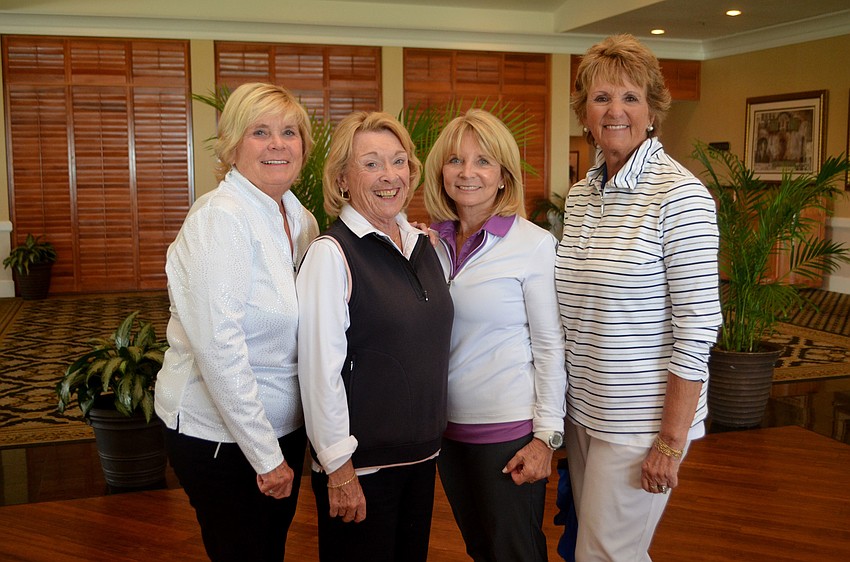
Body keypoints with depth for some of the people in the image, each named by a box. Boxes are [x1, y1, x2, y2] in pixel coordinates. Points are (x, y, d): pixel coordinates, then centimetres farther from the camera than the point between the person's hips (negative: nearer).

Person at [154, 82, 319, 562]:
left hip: (284, 427, 7)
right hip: (221, 436, -7)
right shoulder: (219, 218, -19)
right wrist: (266, 455, -19)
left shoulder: (302, 220, 4)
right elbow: (219, 348, -24)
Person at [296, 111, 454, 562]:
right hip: (360, 464, -6)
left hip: (422, 456, 7)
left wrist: (433, 436, 14)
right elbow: (320, 370, -17)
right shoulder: (332, 253, -15)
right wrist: (339, 469, -16)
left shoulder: (423, 244, 6)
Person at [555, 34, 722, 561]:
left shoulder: (679, 194, -14)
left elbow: (697, 326, -16)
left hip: (641, 419, -7)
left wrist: (671, 442, -16)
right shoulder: (580, 196, 7)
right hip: (583, 411, 7)